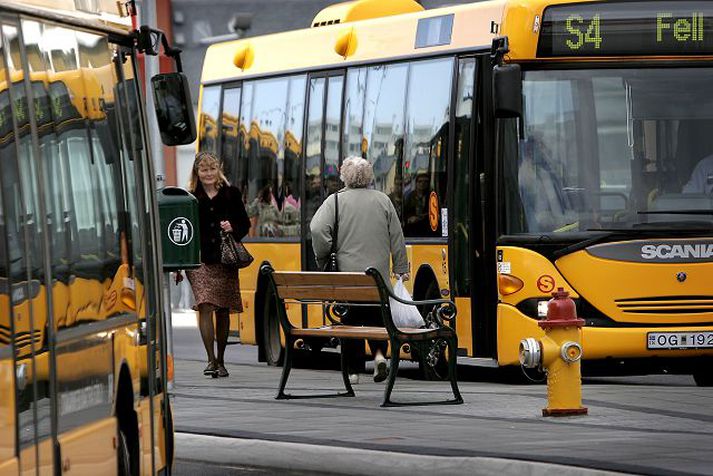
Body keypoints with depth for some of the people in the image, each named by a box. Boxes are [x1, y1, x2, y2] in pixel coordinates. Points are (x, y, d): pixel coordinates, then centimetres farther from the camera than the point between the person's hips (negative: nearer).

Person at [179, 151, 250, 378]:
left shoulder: (231, 194, 7)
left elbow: (244, 224, 13)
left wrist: (233, 228, -10)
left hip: (225, 260, 2)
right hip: (199, 260, -1)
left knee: (223, 310, 6)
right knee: (205, 307, -14)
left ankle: (220, 360, 18)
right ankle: (211, 360, -14)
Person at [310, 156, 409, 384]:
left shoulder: (335, 201, -5)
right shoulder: (383, 200, 4)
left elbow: (317, 229, -16)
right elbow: (397, 238, 6)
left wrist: (323, 259, -2)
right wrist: (401, 268, 13)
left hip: (346, 272, -2)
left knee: (350, 320, 7)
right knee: (375, 316, 16)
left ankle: (352, 370, 7)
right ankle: (379, 353, -7)